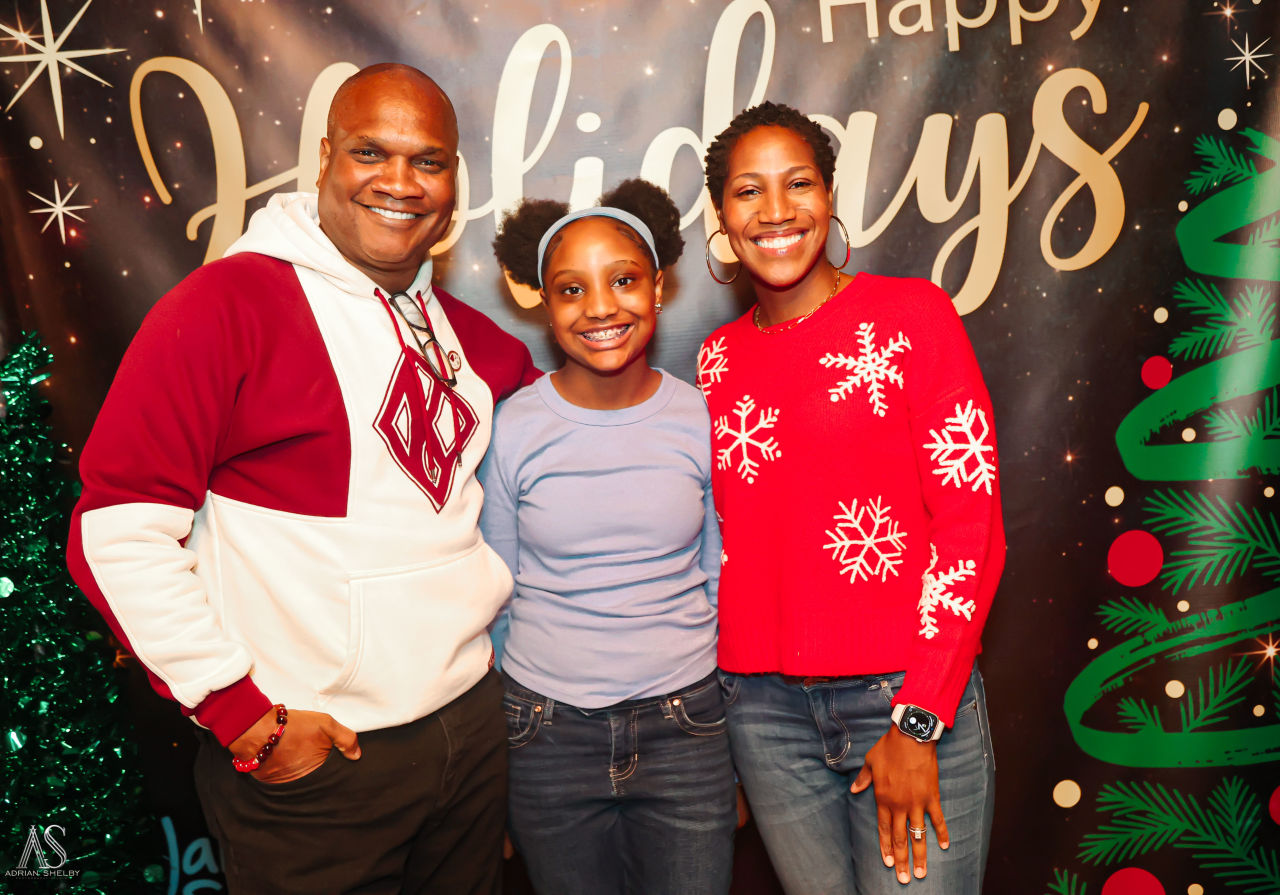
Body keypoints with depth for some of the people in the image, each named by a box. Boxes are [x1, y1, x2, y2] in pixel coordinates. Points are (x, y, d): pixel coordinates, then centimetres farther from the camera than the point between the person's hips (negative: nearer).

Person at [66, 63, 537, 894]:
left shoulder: (460, 328, 6)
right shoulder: (229, 301, -13)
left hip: (471, 722, 6)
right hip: (310, 759, -6)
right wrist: (246, 716, -14)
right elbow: (119, 531, -17)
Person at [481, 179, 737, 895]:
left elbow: (720, 583, 6)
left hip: (686, 728, 1)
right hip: (550, 739, 0)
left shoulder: (703, 420, -4)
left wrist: (738, 755, 9)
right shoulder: (512, 429, -7)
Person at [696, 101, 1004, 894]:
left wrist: (917, 720, -10)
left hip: (911, 700, -3)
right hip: (766, 709, 3)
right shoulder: (719, 359, 6)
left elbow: (970, 525, -8)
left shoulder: (913, 316, -5)